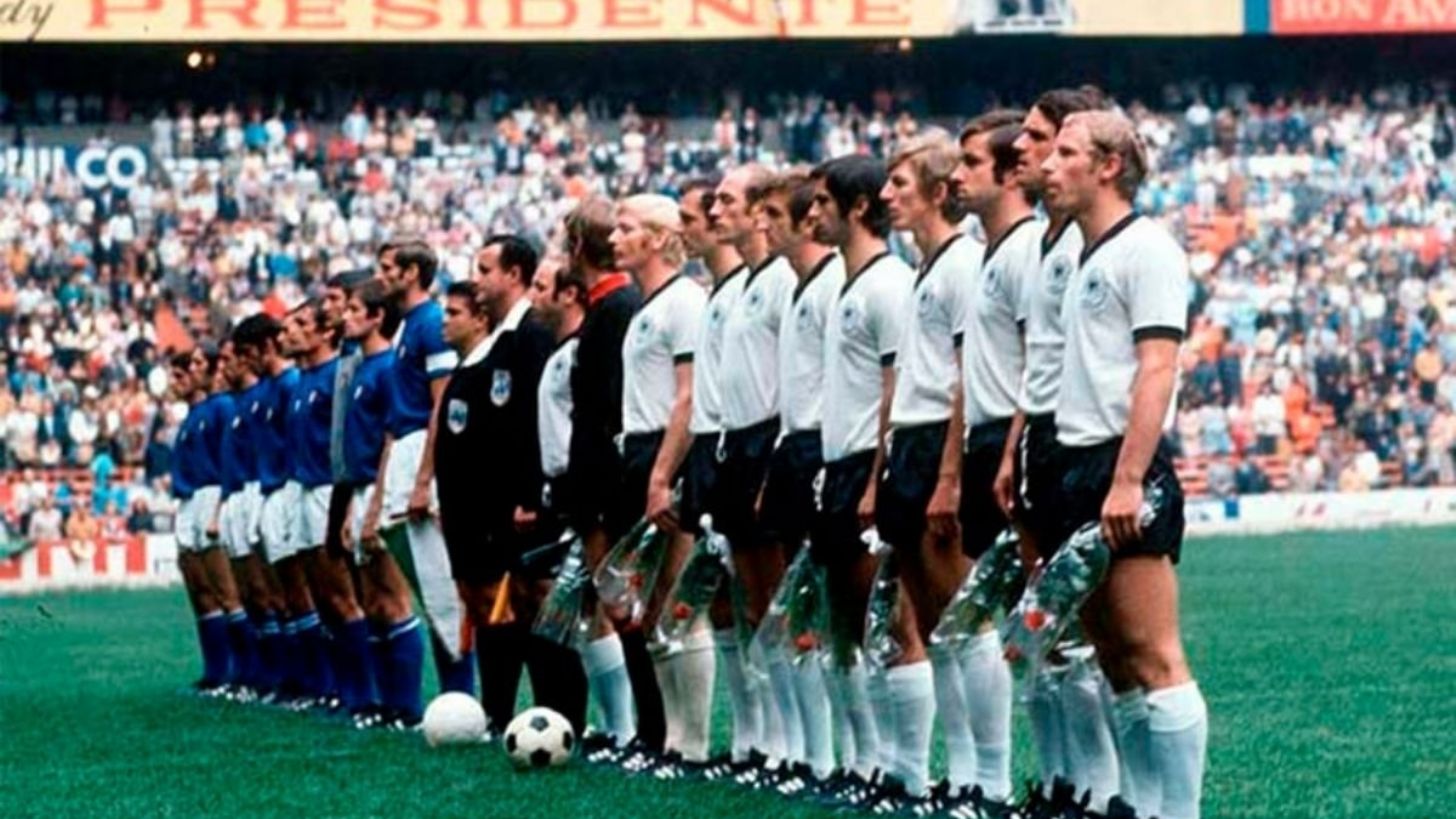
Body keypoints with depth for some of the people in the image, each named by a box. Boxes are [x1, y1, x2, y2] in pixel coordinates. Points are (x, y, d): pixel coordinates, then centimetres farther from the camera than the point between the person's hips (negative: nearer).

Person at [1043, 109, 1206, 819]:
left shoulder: (1146, 249, -7)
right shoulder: (1085, 259, 20)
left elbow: (1157, 369, -15)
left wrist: (1127, 480, -22)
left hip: (1126, 471, -9)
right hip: (1079, 467, 9)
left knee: (1153, 656, -11)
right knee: (1113, 658, 9)